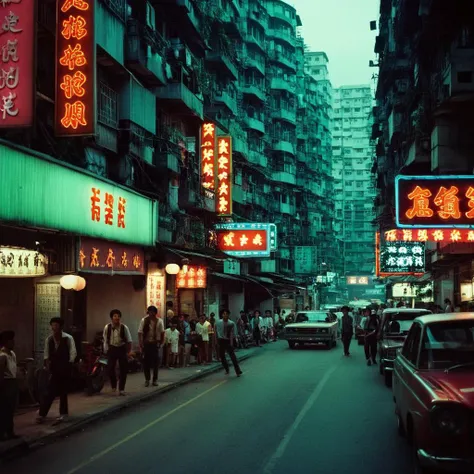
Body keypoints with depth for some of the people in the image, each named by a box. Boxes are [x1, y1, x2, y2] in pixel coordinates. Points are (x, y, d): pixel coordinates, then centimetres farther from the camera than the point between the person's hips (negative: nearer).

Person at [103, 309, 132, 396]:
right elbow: (105, 340, 5)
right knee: (110, 368, -3)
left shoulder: (124, 328, -11)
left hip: (122, 349, -1)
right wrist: (106, 351, 6)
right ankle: (113, 385, 24)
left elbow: (129, 341, -2)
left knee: (123, 369, 1)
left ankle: (121, 389, 14)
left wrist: (128, 352, -2)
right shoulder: (107, 327, -7)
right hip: (112, 349, 1)